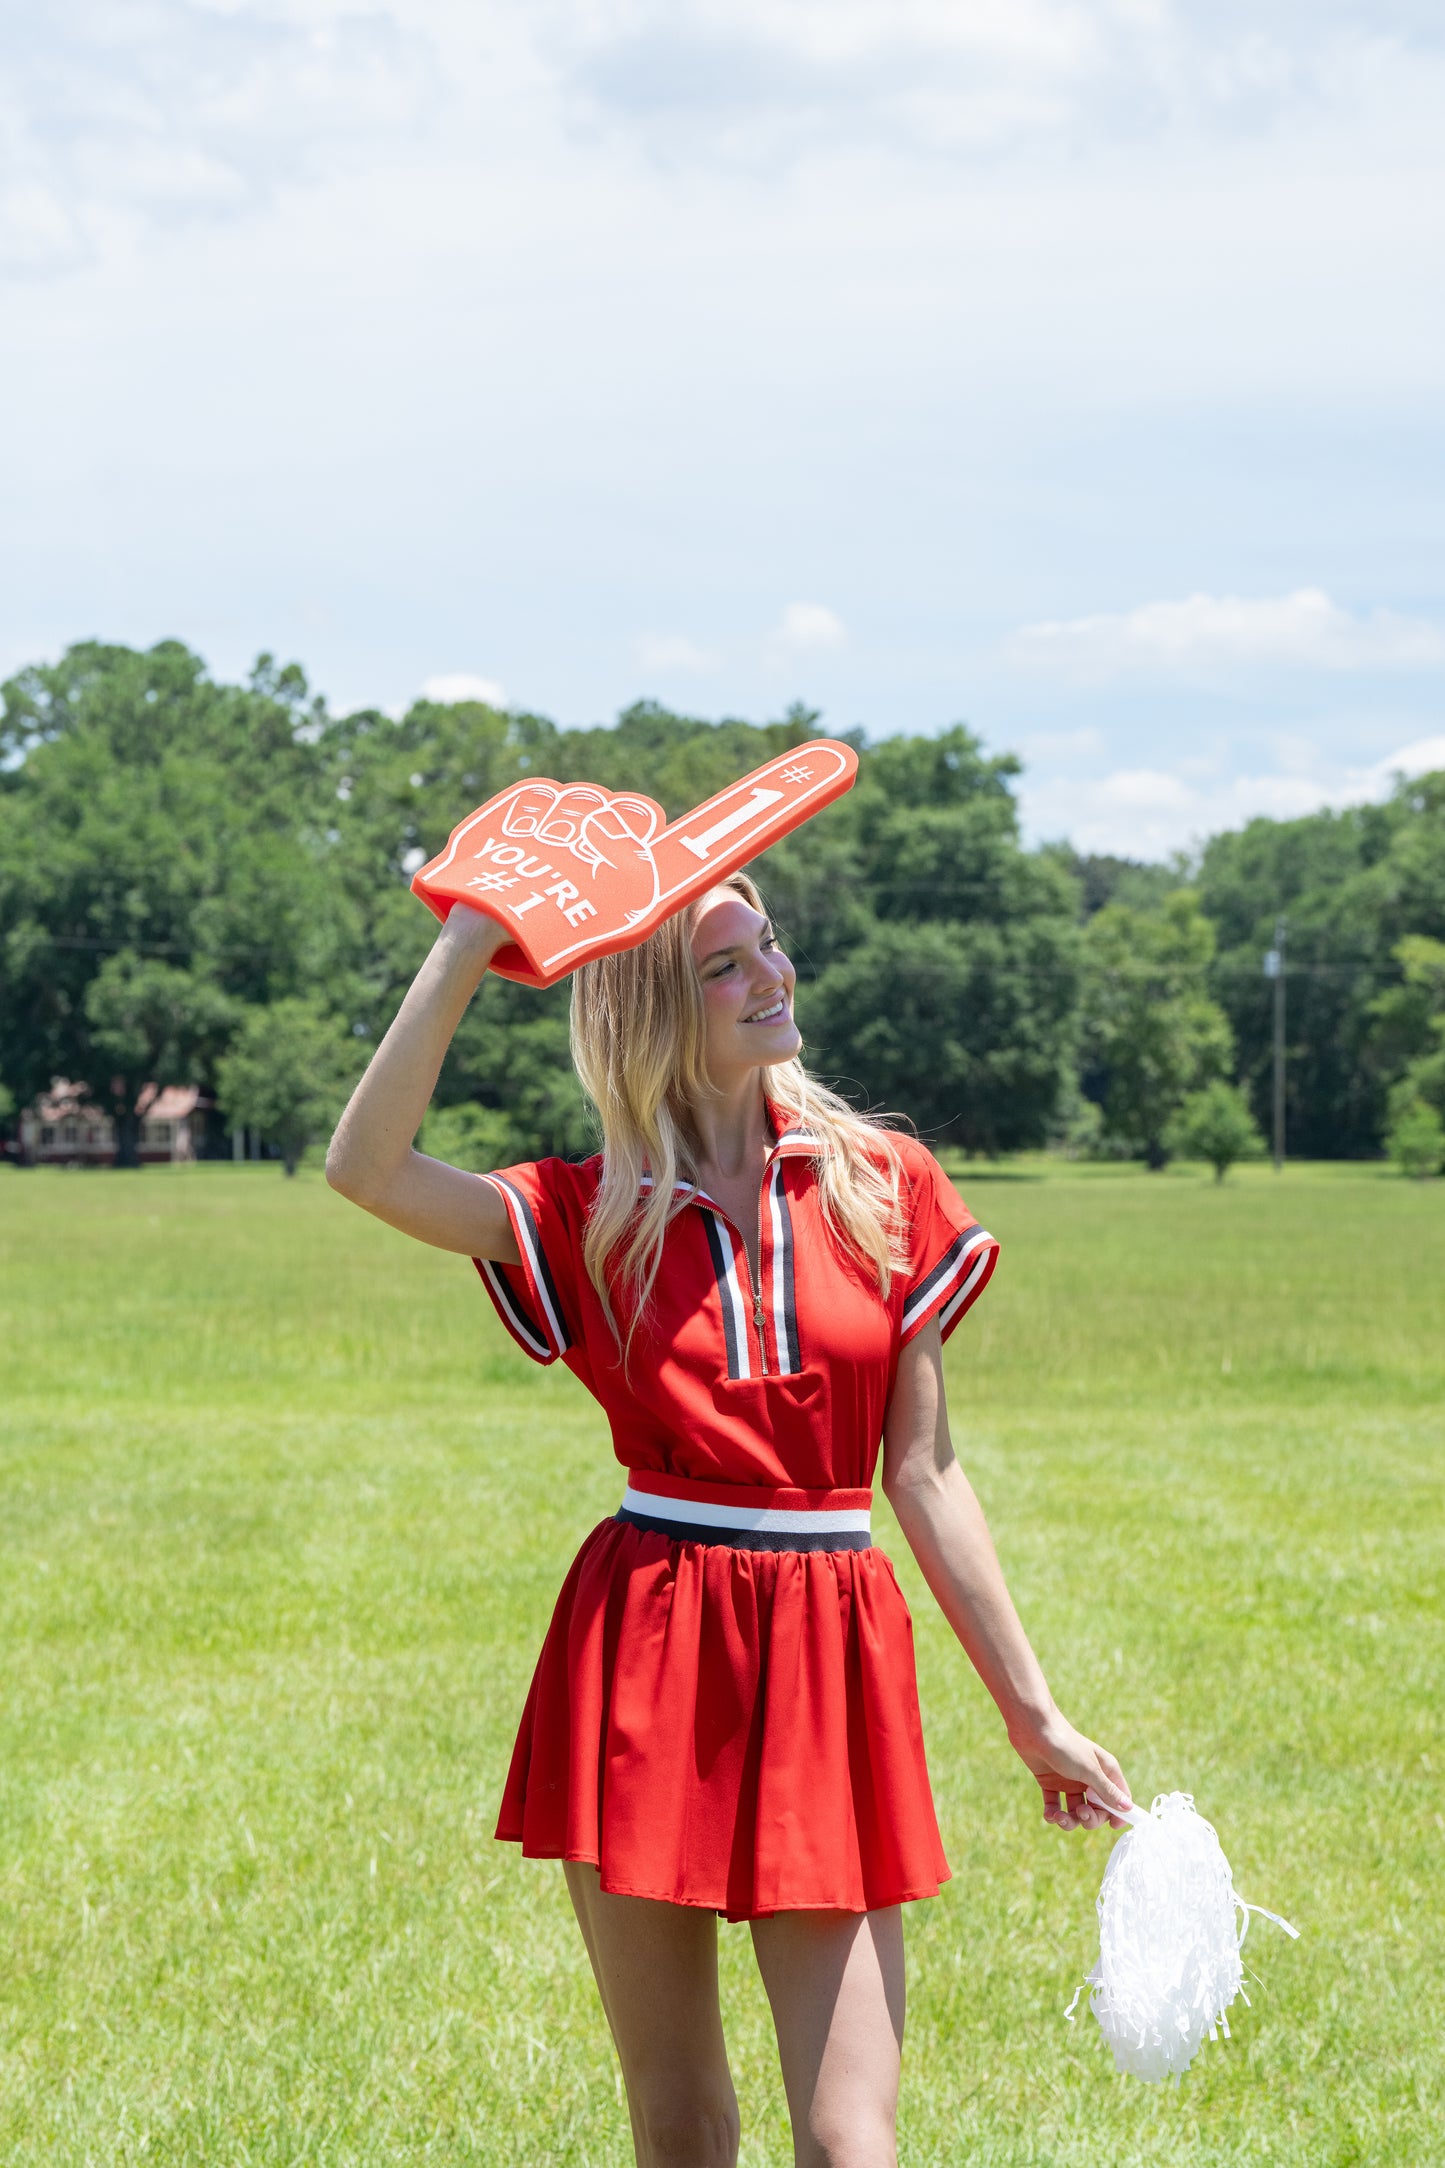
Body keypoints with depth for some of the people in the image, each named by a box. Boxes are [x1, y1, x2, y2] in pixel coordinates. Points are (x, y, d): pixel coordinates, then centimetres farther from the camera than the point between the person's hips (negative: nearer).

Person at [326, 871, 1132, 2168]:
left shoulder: (884, 1186, 5)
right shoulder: (592, 1218, 3)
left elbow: (925, 1476, 8)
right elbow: (367, 1171, -13)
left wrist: (1031, 1711, 7)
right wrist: (469, 947, -14)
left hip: (828, 1668, 0)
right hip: (642, 1663, 0)